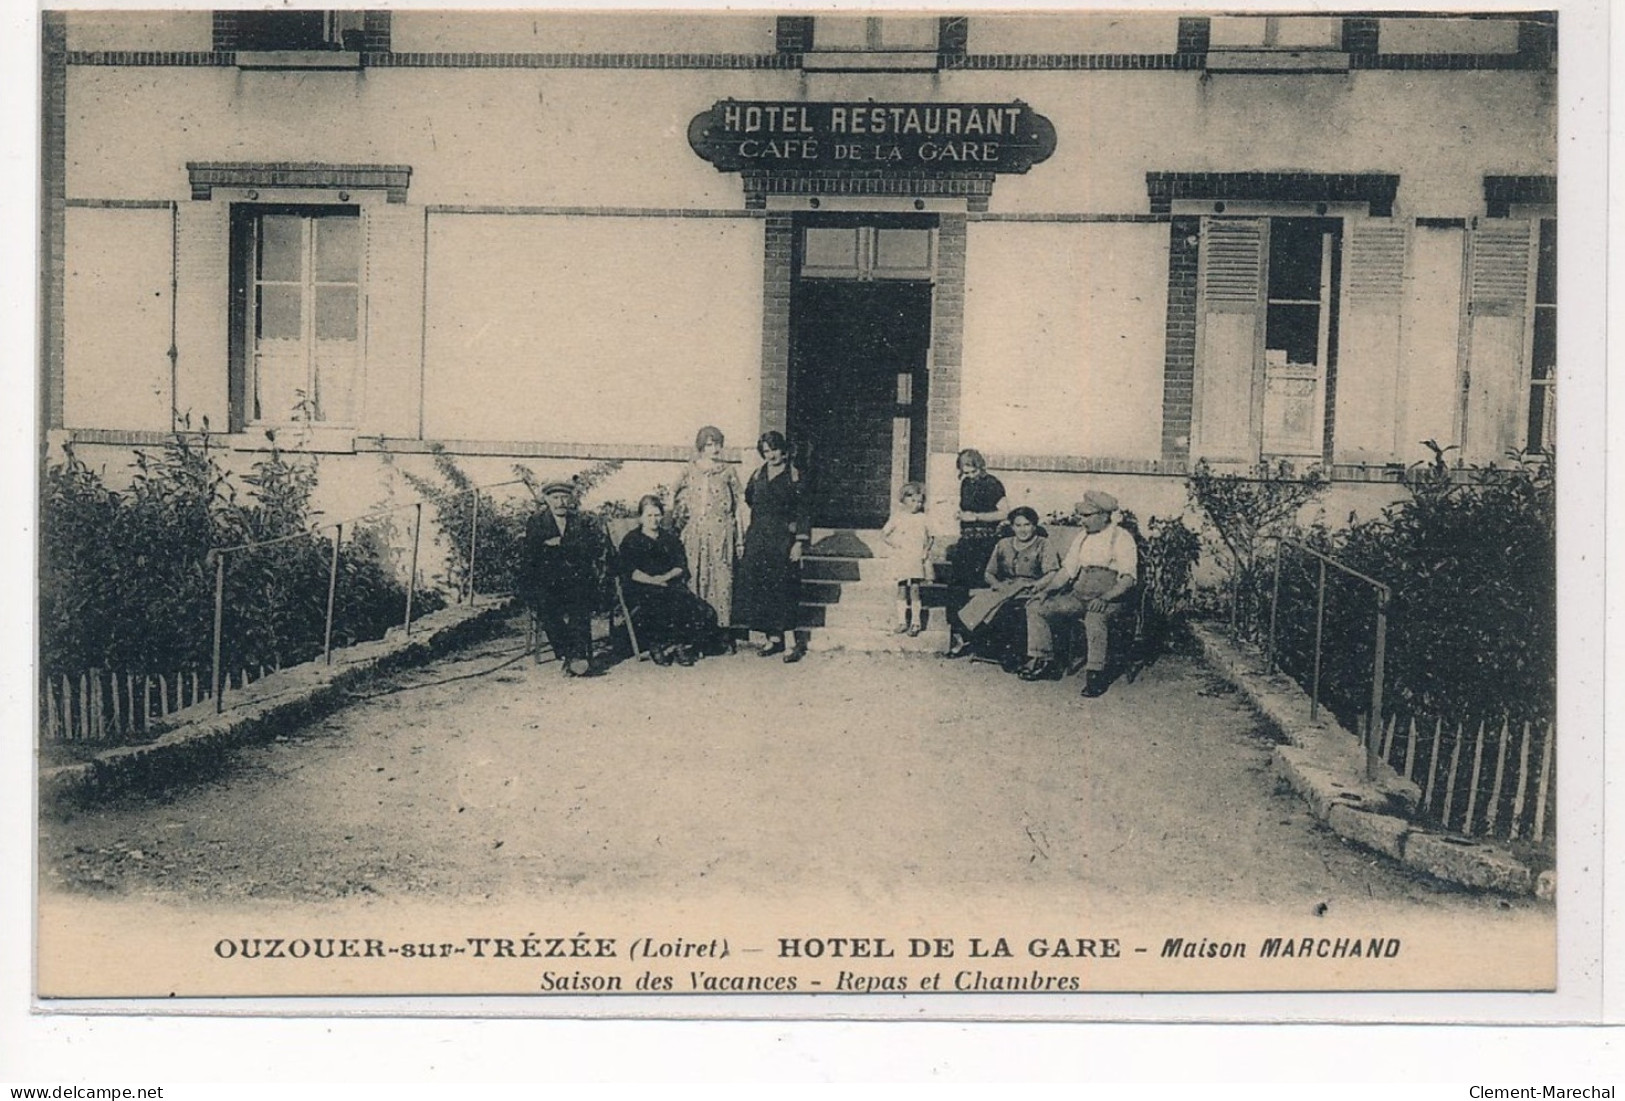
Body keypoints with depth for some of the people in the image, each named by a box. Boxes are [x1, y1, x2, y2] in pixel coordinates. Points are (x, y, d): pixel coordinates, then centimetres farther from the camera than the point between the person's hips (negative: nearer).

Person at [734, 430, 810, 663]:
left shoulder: (793, 476, -3)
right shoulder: (758, 475, 10)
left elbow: (802, 512, -5)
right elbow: (749, 499, 21)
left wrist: (800, 541, -11)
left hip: (782, 539, -5)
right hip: (758, 538, 5)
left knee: (782, 589, -8)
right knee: (759, 589, 2)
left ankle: (793, 642, -4)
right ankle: (774, 639, 10)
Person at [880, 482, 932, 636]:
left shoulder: (923, 518, 6)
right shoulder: (897, 517, 2)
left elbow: (930, 537, 15)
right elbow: (884, 534, 7)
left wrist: (927, 549, -1)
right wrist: (893, 543, -8)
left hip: (917, 560, 0)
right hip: (901, 559, 0)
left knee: (915, 589, -7)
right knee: (902, 589, 2)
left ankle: (916, 622, -1)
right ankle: (902, 621, 9)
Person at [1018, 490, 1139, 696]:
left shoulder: (1121, 538, -4)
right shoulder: (1083, 538, 17)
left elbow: (1128, 577, -13)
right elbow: (1068, 570, 17)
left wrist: (1105, 598, -27)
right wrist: (1048, 589, 0)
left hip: (1110, 599, -7)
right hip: (1079, 594, 7)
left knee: (1095, 617, -40)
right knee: (1036, 607, -8)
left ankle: (1095, 674, -30)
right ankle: (1044, 662, -4)